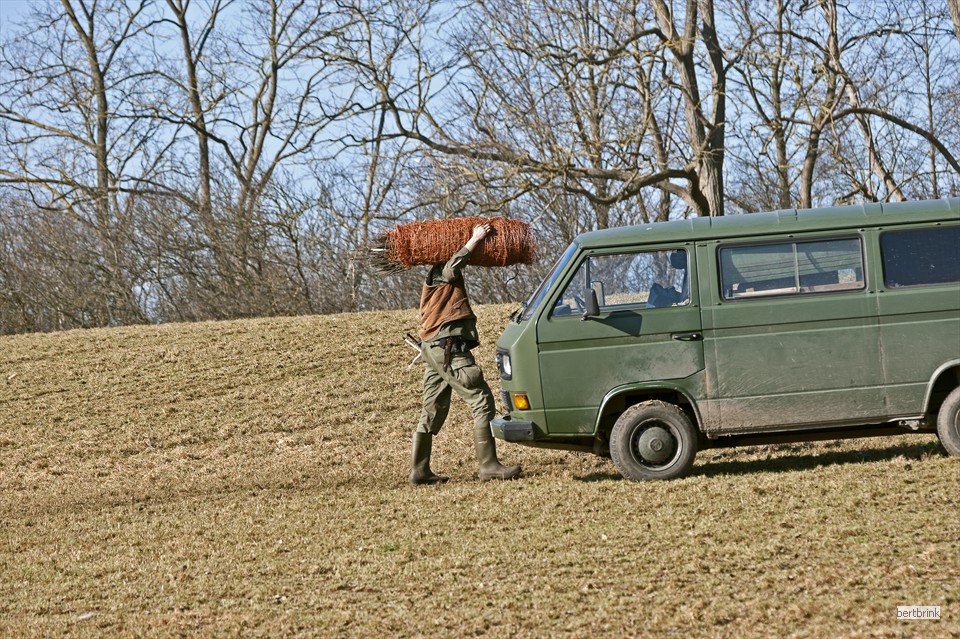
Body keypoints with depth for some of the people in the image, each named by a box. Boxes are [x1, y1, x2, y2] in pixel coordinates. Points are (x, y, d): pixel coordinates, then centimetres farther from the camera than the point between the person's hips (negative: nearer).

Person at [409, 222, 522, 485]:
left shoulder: (436, 276, 22)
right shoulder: (440, 274, -7)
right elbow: (451, 269, -28)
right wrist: (474, 240, -29)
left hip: (433, 350, 11)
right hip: (449, 347, -11)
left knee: (433, 411, 12)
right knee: (482, 402, -12)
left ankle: (419, 470, 13)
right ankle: (489, 466, -16)